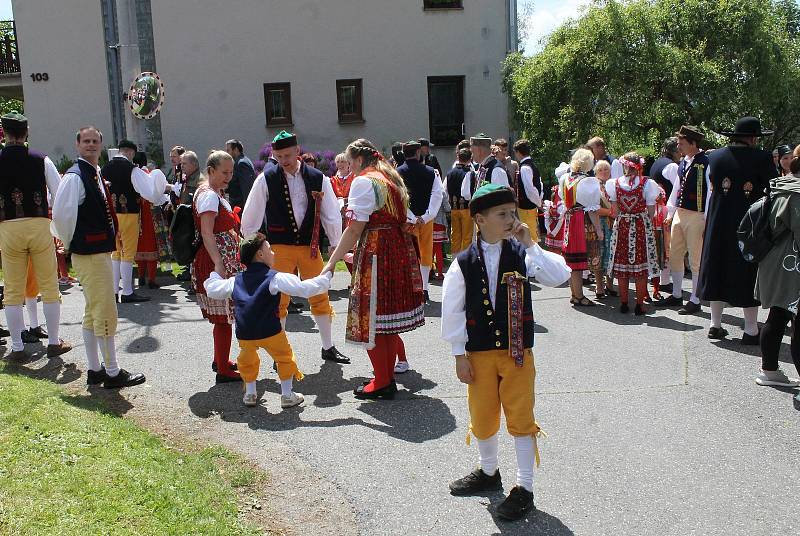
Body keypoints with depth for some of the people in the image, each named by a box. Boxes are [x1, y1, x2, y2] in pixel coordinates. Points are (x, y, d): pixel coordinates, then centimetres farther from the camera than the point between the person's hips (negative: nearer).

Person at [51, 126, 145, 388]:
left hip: (100, 251, 10)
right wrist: (73, 244, -10)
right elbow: (61, 215, -22)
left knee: (93, 313, 14)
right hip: (89, 254, -10)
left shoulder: (95, 174, 14)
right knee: (106, 313, -5)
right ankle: (112, 373, 4)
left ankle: (95, 370, 24)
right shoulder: (74, 177, -15)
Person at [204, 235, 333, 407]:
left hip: (244, 334, 5)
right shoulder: (275, 278, -5)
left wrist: (216, 274, 43)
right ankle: (287, 395, 19)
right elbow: (304, 289, -11)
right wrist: (326, 278, 1)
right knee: (285, 358, 15)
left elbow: (211, 290, 23)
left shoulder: (236, 280, 11)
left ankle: (250, 393, 33)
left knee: (247, 361, 29)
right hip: (270, 332, -4)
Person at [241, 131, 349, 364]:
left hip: (310, 246, 2)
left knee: (320, 298, 8)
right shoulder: (266, 179, -6)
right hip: (280, 248, -2)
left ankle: (328, 347, 23)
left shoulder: (318, 178, -2)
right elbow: (251, 216, 1)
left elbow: (331, 213, 5)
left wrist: (335, 244, 7)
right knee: (279, 300, 2)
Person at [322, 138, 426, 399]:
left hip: (376, 253, -9)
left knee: (372, 316, 1)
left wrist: (332, 262, -13)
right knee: (390, 313, 16)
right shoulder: (392, 177, 16)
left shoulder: (364, 181, -10)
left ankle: (382, 383, 8)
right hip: (401, 249, 9)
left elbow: (355, 229, -16)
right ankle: (388, 375, 25)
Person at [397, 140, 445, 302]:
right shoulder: (431, 172, 0)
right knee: (426, 253, 12)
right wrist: (425, 217, -12)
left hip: (408, 220, -2)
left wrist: (413, 219, -11)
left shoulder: (397, 173, -7)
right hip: (427, 218, 2)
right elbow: (438, 195, -9)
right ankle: (424, 290, 16)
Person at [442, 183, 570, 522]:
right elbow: (452, 312, -3)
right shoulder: (463, 263, -7)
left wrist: (531, 245, -20)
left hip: (518, 351, -1)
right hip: (479, 353, 1)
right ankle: (488, 472, 40)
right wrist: (460, 355, -3)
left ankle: (524, 488, 18)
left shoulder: (522, 254, -5)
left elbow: (559, 277, -18)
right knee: (482, 416, 14)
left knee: (521, 417, 4)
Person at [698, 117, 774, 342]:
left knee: (718, 270, 12)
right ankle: (751, 330, 6)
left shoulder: (715, 156, 0)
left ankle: (715, 325, 17)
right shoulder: (761, 158, -11)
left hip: (718, 224, 4)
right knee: (749, 274, 3)